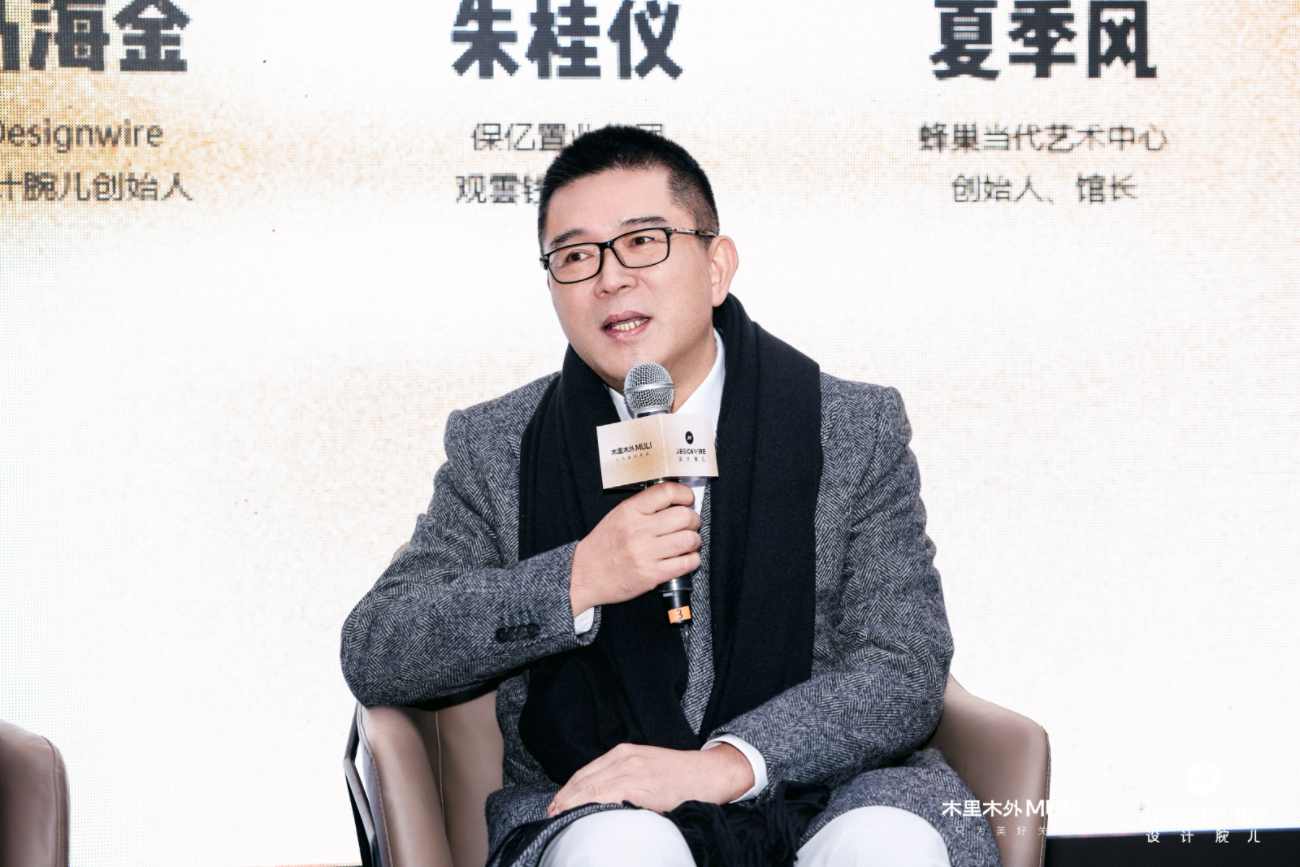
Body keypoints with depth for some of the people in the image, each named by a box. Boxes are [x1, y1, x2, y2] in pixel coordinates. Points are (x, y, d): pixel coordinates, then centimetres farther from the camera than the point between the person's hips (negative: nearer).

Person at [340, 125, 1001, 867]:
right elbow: (372, 659, 0)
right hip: (591, 807, 0)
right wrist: (576, 584, -15)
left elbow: (907, 668, -5)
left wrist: (730, 761, -23)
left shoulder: (858, 430, 2)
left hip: (827, 797, 1)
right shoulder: (494, 449, 5)